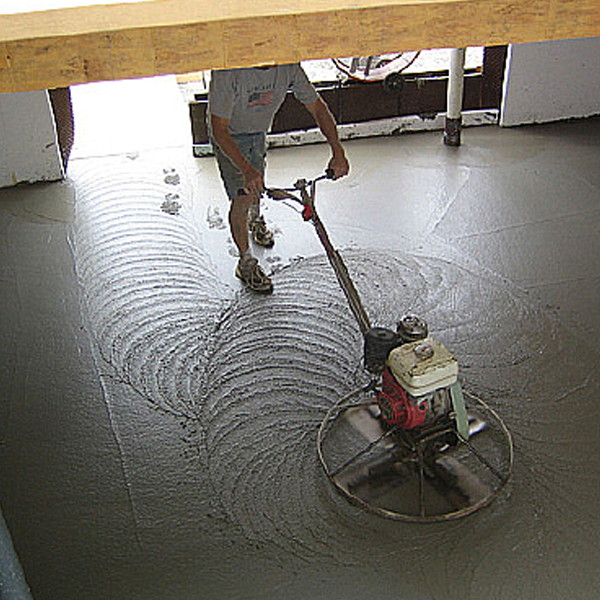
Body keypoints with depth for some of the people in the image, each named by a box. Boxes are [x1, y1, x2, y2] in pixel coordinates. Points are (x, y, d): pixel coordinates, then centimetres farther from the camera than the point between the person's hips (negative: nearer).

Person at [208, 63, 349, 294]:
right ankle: (246, 263, 12)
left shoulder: (288, 66, -25)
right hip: (229, 137, -5)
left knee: (257, 186, 23)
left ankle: (255, 219, 58)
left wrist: (338, 152, -27)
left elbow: (317, 108, -16)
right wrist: (246, 170, -47)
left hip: (259, 131, 5)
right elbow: (219, 129, -36)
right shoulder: (228, 72, -38)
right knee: (242, 197, -6)